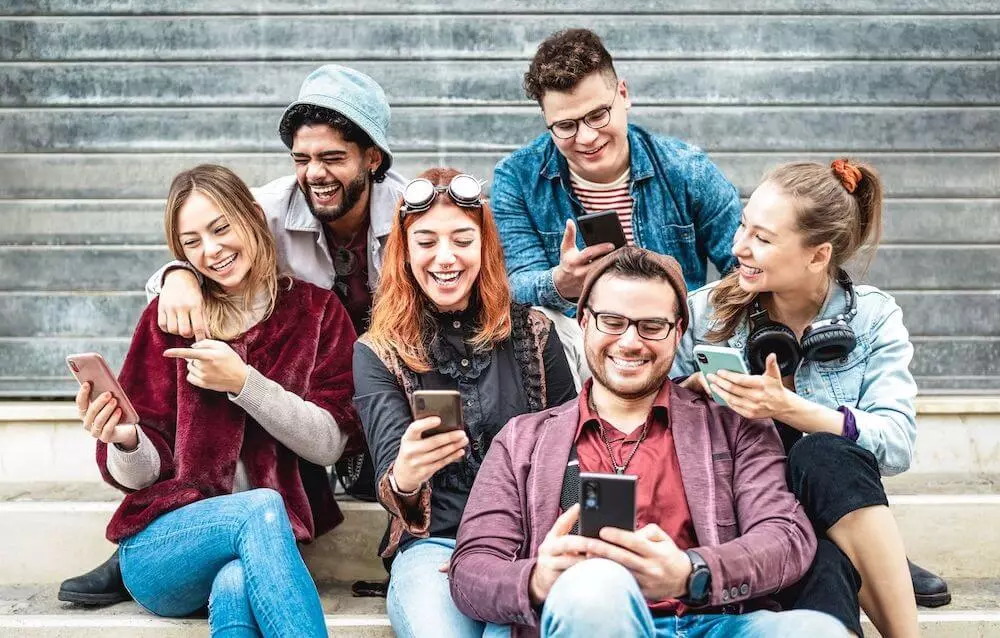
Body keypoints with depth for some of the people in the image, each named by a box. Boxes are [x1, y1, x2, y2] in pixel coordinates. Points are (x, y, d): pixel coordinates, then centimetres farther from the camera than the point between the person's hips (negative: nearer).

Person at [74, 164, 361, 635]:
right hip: (161, 549, 1)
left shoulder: (317, 312, 6)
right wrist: (125, 443, -21)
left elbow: (330, 444, -4)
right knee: (260, 506, -33)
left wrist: (243, 382, -16)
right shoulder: (169, 316, 4)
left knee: (235, 589, -38)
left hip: (260, 546, -1)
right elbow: (142, 474, 3)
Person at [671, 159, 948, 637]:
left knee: (825, 453, -33)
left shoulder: (874, 318, 0)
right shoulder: (705, 312, 1)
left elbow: (898, 443, -13)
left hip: (836, 513, 2)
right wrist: (693, 392, -17)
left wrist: (788, 408, -25)